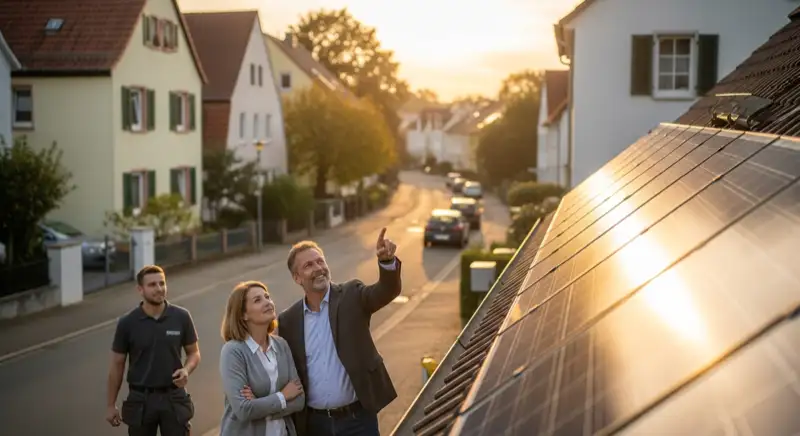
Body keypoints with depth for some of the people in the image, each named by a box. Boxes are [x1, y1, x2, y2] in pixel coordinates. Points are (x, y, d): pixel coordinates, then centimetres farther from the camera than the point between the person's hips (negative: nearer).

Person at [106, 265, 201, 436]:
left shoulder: (181, 317, -5)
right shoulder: (127, 323, -6)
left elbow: (194, 352, 7)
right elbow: (117, 365, 2)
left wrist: (186, 370, -15)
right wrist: (111, 405, 3)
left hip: (174, 398, 0)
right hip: (141, 399, 0)